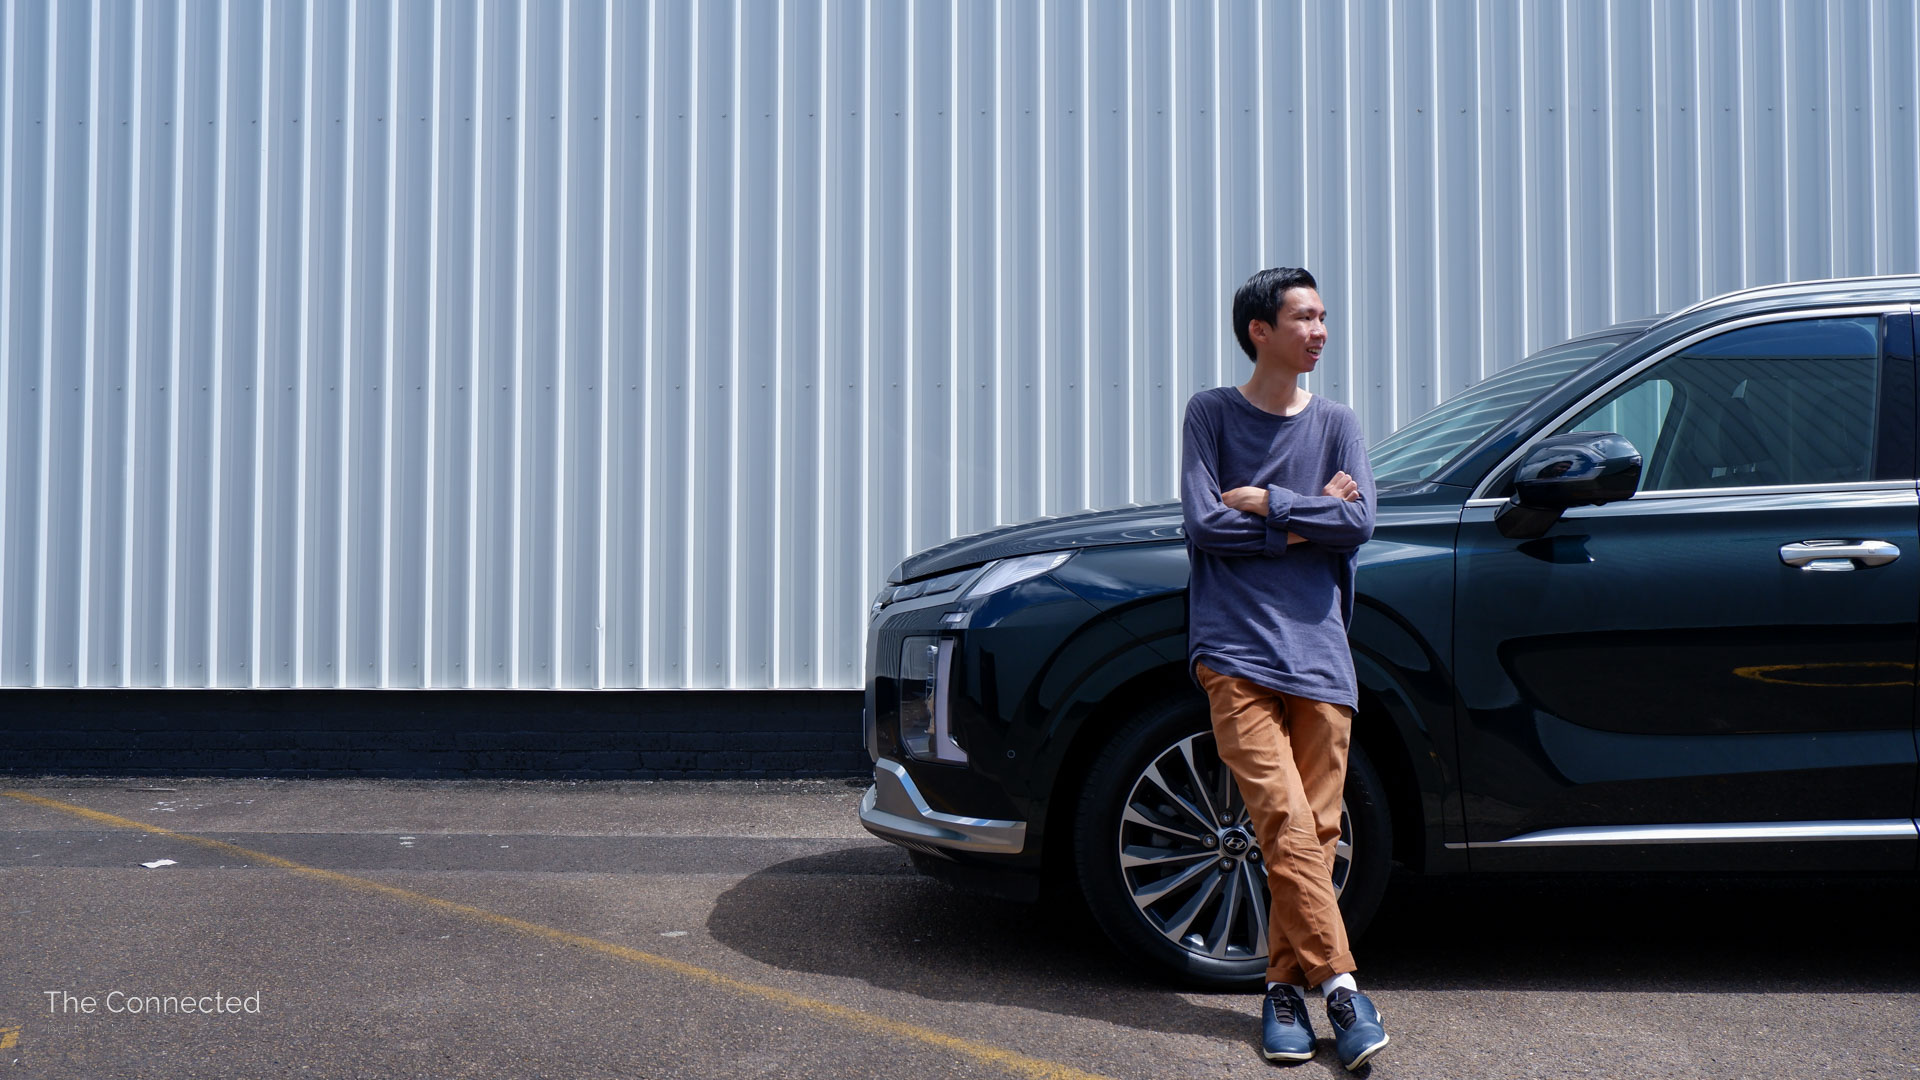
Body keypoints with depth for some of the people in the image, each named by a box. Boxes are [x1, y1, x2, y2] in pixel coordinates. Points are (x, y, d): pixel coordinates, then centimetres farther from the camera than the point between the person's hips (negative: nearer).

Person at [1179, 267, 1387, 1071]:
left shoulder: (1335, 422, 17)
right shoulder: (1211, 414, 9)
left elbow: (1359, 522, 2)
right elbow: (1203, 524, -3)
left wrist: (1267, 505, -3)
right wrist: (1306, 518, 0)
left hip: (1319, 650, 3)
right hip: (1236, 649, -3)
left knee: (1314, 830, -1)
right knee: (1286, 823, -15)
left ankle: (1285, 986, 9)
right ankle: (1338, 984, -10)